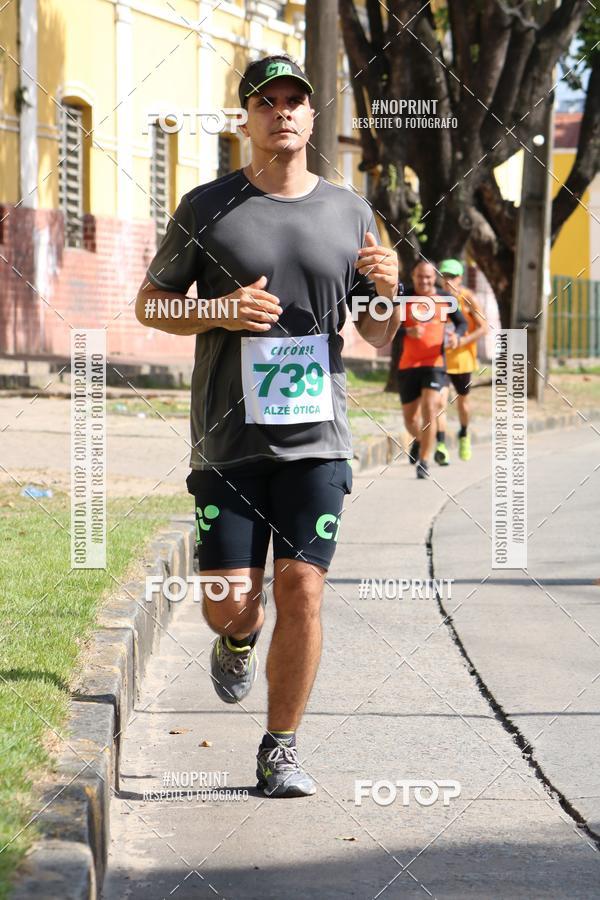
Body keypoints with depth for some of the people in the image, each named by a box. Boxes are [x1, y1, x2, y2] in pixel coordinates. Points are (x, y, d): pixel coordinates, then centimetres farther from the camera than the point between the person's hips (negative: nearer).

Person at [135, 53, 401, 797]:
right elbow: (149, 304, 8)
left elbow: (378, 338, 14)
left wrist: (388, 291, -9)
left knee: (301, 588, -6)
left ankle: (279, 750, 8)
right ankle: (238, 643, 35)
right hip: (229, 436, -1)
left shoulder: (348, 212, 8)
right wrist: (220, 312, -11)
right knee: (229, 603, -3)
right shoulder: (207, 207, 2)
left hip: (317, 436, 1)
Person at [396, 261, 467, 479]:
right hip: (407, 365, 1)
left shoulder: (444, 300, 6)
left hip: (435, 363, -1)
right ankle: (419, 440, 45)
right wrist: (408, 332, -28)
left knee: (429, 409, -18)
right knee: (409, 417, 10)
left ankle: (424, 461, -15)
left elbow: (462, 322, 17)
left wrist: (456, 335, -6)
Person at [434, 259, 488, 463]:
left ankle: (464, 435, 45)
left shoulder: (468, 299, -7)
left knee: (462, 399, 17)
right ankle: (441, 446, -23)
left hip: (462, 357, 0)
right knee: (440, 398, -17)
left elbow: (483, 328, -8)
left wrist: (463, 340, -22)